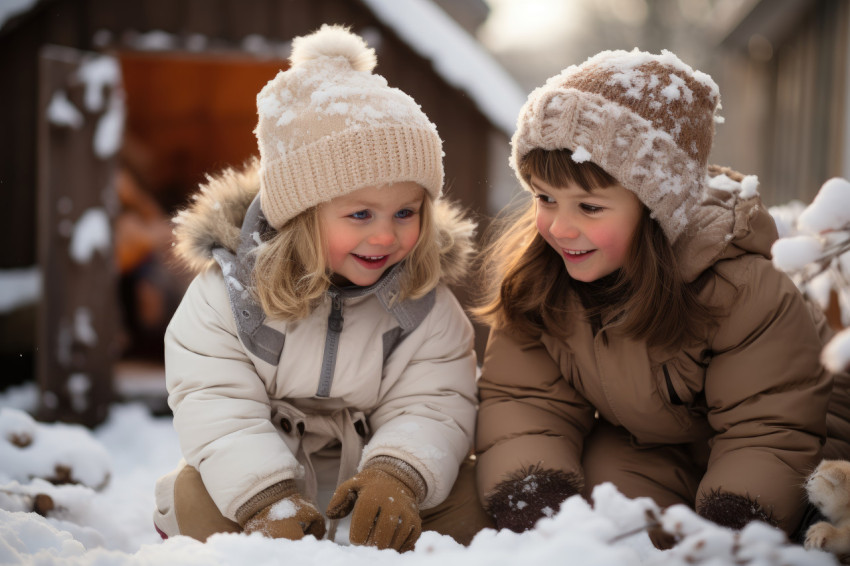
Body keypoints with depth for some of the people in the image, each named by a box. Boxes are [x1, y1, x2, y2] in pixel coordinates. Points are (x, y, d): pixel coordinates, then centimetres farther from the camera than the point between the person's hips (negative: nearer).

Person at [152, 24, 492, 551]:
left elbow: (433, 405, -13)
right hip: (257, 470, -1)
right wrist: (268, 500, -34)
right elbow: (216, 406, -19)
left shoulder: (424, 299, -9)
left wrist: (397, 477, -35)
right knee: (202, 497, -29)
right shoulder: (230, 289, -13)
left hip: (370, 464, 1)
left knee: (465, 492, -21)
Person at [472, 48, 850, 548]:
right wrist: (536, 506, -34)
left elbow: (768, 432, -27)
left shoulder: (743, 286, -30)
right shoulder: (531, 273, -16)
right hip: (637, 452, 3)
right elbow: (522, 399, -15)